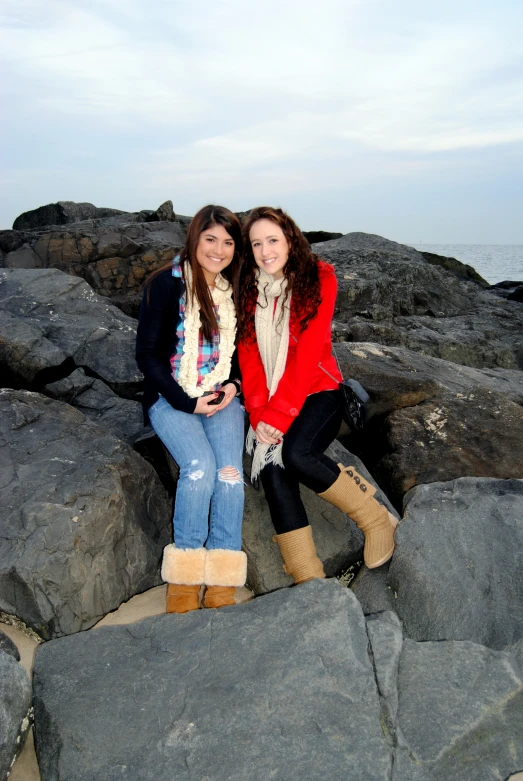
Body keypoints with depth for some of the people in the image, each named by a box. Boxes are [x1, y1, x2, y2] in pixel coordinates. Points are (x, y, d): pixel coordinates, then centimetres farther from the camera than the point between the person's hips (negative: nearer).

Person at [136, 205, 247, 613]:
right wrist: (186, 401, -14)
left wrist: (233, 385, -4)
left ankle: (221, 581, -17)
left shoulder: (235, 290, 7)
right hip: (171, 397, -3)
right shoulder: (166, 284, -6)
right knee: (200, 466, -26)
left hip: (222, 396, 3)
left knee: (229, 469, -21)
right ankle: (183, 578, -12)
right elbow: (147, 353, -7)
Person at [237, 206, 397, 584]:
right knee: (271, 467, -22)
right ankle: (308, 579, -19)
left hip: (316, 391, -3)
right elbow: (248, 355, -1)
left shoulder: (318, 278, -6)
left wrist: (280, 414, -21)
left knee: (296, 453, -30)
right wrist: (259, 412, -14)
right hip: (268, 401, 3)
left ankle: (377, 519, -8)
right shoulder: (247, 288, 5)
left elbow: (307, 353, -15)